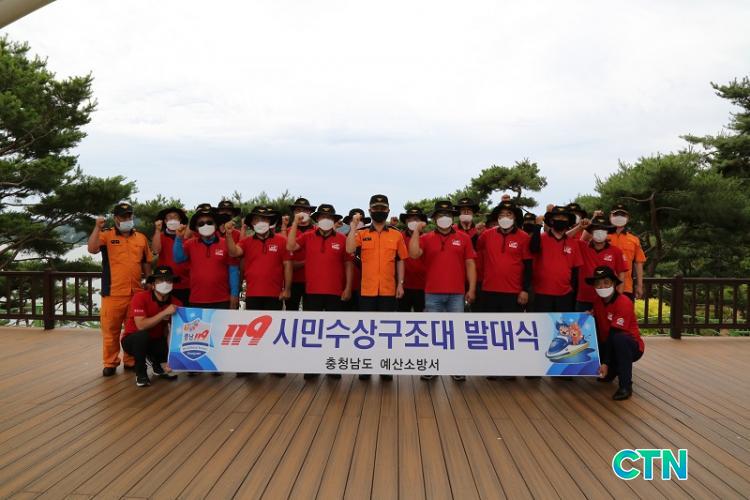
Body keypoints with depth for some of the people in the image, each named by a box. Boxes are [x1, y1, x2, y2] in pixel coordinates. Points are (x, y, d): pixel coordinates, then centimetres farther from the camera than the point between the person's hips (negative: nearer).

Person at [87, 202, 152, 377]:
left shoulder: (141, 238, 11)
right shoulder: (106, 235, 1)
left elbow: (146, 263, 17)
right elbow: (92, 249, -17)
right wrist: (97, 227, -22)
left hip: (136, 293, 3)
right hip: (113, 293, -3)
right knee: (111, 329, 3)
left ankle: (131, 361, 23)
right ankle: (110, 363, 15)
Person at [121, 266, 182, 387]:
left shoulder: (176, 303, -10)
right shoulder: (140, 297, -22)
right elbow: (141, 325, -33)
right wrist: (165, 312, -36)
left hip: (156, 341, 4)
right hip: (133, 340, -4)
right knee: (142, 335, -38)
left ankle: (156, 364, 11)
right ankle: (140, 373, -12)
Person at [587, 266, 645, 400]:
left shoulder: (624, 302, -20)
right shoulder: (598, 301, 2)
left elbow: (614, 333, -26)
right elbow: (597, 330, 7)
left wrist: (606, 363, -30)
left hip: (632, 347, -7)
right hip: (607, 346, 7)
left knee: (619, 338, -38)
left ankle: (625, 386, -28)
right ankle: (611, 372, 16)